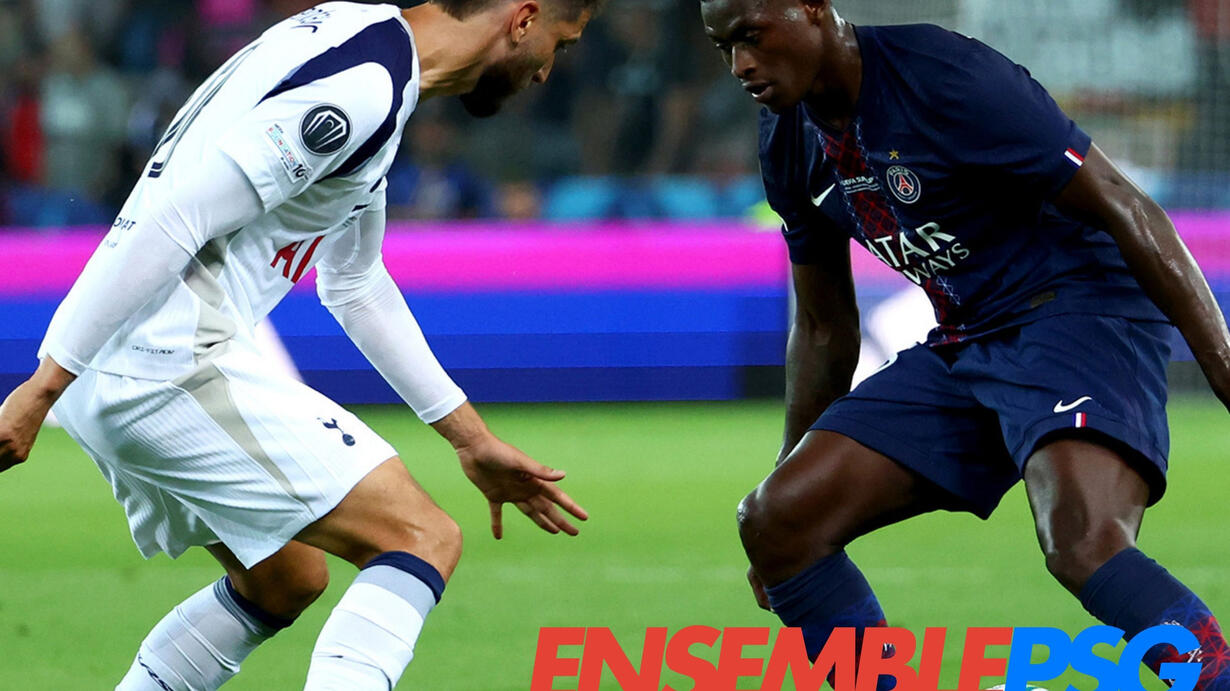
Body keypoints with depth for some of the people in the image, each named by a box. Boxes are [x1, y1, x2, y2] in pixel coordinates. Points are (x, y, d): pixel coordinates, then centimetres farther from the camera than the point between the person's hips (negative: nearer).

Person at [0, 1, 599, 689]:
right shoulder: (359, 86, -16)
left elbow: (355, 286, 30)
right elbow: (172, 224, -22)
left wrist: (474, 441, 33)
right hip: (172, 370, -10)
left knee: (285, 581, 25)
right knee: (424, 539, -9)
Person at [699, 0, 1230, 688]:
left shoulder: (948, 79, -18)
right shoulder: (790, 142, 6)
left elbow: (1126, 210, -18)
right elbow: (823, 326, 20)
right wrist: (793, 468, 23)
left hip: (1078, 313, -8)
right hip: (961, 348, 8)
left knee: (1084, 542, -35)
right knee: (774, 521, -4)